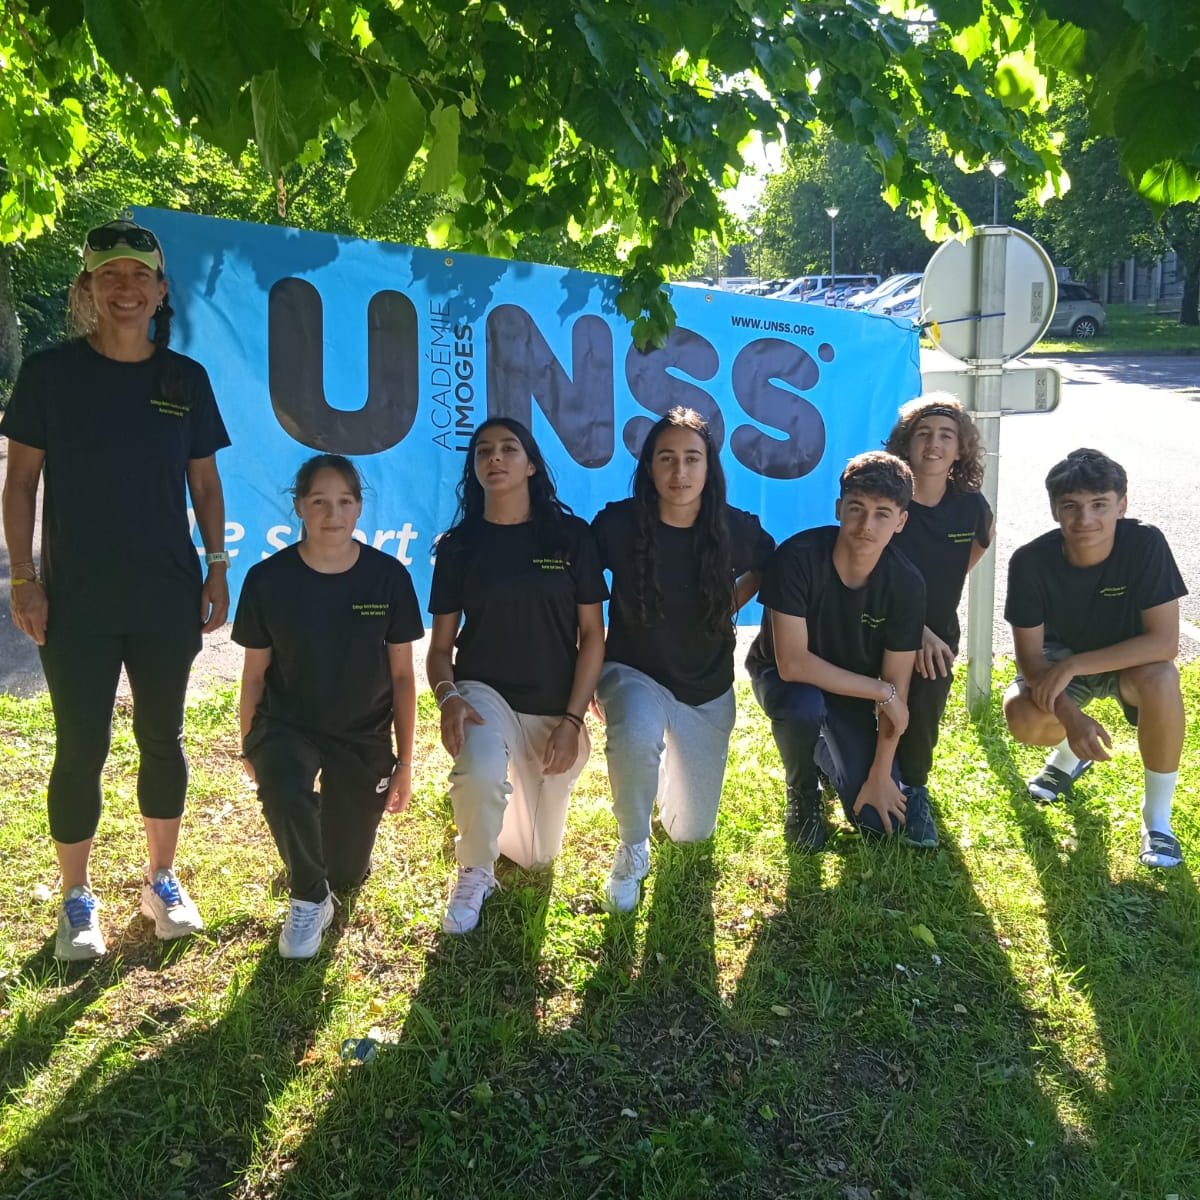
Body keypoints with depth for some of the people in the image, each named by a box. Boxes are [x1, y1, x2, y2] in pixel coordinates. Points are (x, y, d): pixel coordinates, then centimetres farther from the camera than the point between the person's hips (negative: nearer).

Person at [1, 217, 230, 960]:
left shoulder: (186, 379, 5)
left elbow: (205, 483, 9)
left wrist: (217, 568, 3)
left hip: (168, 597, 2)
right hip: (77, 598, -2)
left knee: (162, 738, 11)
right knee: (82, 748, 4)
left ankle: (163, 881, 27)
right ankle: (77, 900, 20)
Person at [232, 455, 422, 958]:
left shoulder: (388, 576, -12)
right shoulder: (268, 579, -13)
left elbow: (402, 675, -4)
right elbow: (255, 673, -1)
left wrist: (405, 761, -2)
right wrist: (249, 747, 5)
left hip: (365, 736, 1)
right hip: (288, 725, -1)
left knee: (347, 875, 8)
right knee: (283, 789, -36)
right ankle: (309, 902, -8)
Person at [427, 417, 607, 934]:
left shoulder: (571, 536, -4)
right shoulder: (458, 545, -1)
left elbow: (592, 635, -3)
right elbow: (440, 644, 1)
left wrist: (572, 719, -11)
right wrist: (447, 697, -20)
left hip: (555, 708, 1)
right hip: (483, 692, -1)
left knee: (537, 856, 9)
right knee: (480, 773, -36)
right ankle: (474, 873, -5)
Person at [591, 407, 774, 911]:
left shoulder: (737, 529, -12)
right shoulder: (617, 524, -18)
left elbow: (766, 568, 12)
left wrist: (731, 605, 0)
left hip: (708, 691, 3)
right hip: (633, 675, -2)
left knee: (690, 832, 11)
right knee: (637, 733, -41)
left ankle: (673, 763, 45)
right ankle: (632, 850, -11)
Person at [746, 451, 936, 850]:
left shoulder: (906, 585, -22)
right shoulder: (797, 557, -33)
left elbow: (897, 687, -14)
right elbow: (791, 663, -35)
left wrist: (880, 775, -13)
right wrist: (881, 692, -29)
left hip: (854, 689, 3)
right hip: (783, 676, -2)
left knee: (878, 821, -5)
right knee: (803, 706, -39)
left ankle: (825, 754, 27)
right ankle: (803, 795, -5)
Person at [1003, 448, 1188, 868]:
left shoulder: (1145, 545, -26)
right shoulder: (1031, 561, -23)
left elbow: (1164, 641, -27)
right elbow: (1029, 655, -18)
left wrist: (1073, 666, -33)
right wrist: (1070, 717, -34)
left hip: (1129, 660, -1)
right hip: (1059, 660, 1)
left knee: (1161, 680, -36)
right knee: (1023, 718, -28)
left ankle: (1157, 821, -14)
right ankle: (1068, 755, 14)